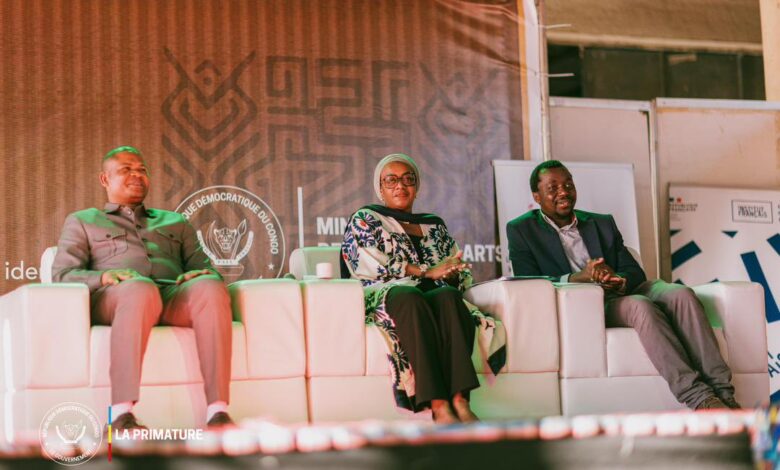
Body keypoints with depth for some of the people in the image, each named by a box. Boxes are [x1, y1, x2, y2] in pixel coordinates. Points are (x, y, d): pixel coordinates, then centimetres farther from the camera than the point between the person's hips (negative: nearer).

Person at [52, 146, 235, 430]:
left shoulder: (176, 223, 37)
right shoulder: (82, 222, 28)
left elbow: (205, 268, 25)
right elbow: (63, 276, 12)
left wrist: (205, 274, -2)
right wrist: (104, 277, -10)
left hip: (174, 295, 3)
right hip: (111, 299, -3)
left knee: (210, 287, -36)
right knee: (141, 289, -42)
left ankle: (218, 413, -47)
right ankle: (121, 416, -51)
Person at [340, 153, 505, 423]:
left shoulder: (435, 226, 31)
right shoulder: (364, 220, 19)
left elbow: (463, 274, 25)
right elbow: (372, 265, 1)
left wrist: (451, 273, 0)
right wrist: (425, 271, -6)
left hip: (440, 295, 3)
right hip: (386, 297, -3)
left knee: (448, 296, -36)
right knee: (409, 297, -41)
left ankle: (460, 401, -51)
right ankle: (439, 408, -53)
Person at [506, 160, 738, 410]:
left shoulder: (603, 223, 23)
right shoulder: (522, 230, 10)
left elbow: (635, 271, 13)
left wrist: (620, 281, -14)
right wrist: (577, 277, -22)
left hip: (623, 293, 5)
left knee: (682, 294, -26)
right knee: (641, 306, -35)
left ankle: (722, 392, -36)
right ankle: (697, 398, -44)